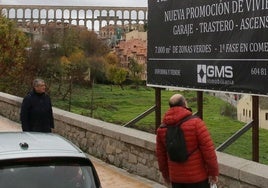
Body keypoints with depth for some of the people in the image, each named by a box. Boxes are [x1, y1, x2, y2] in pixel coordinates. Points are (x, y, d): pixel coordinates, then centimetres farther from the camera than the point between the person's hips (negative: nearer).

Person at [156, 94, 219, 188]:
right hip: (198, 176, -4)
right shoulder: (195, 123, -16)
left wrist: (165, 173, 22)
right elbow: (208, 149, -17)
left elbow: (161, 154, 9)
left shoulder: (162, 129, 0)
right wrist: (213, 171, -8)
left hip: (176, 177, 4)